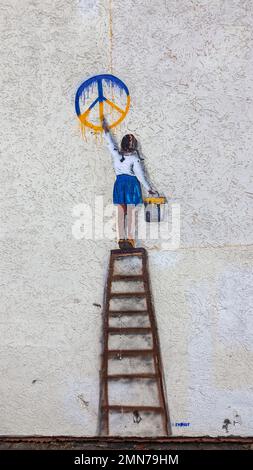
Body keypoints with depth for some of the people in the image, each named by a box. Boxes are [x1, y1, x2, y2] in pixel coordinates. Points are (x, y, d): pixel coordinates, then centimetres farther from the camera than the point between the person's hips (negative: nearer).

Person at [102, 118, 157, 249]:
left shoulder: (116, 154, 0)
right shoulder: (134, 158, -9)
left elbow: (110, 142, 15)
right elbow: (140, 175, -8)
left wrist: (106, 129, 28)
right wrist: (149, 188, 1)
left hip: (119, 183, 4)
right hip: (131, 183, -4)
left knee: (121, 212, 6)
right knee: (130, 212, -1)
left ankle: (121, 239, 5)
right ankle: (130, 239, -2)